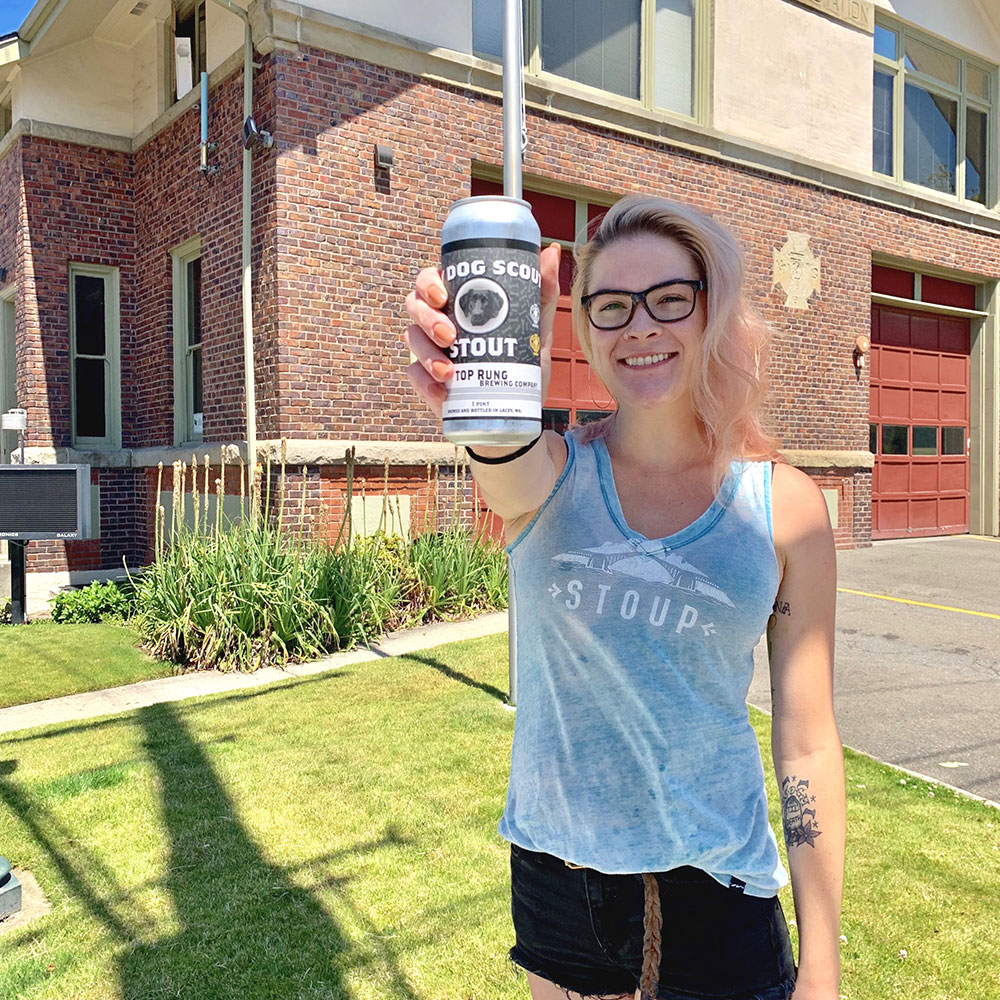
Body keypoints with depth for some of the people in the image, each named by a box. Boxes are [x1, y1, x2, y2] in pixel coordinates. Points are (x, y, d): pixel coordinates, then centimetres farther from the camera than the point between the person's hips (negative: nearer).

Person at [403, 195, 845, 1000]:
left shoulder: (785, 506, -9)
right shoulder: (553, 471, -8)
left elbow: (808, 743, -6)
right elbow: (515, 469, -35)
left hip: (714, 883, -1)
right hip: (554, 870, 1)